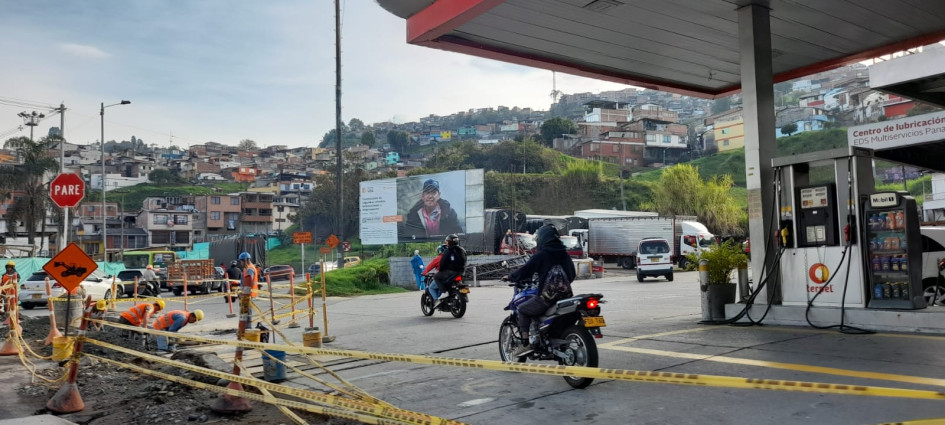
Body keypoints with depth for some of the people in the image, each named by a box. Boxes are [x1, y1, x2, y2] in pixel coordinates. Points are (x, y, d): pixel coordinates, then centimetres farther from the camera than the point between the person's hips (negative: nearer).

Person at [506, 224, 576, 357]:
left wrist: (510, 277, 10)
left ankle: (526, 344, -1)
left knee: (522, 310, 11)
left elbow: (524, 272, -9)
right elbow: (572, 275, 21)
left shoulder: (541, 255, -9)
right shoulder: (565, 254, 10)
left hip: (546, 297, -7)